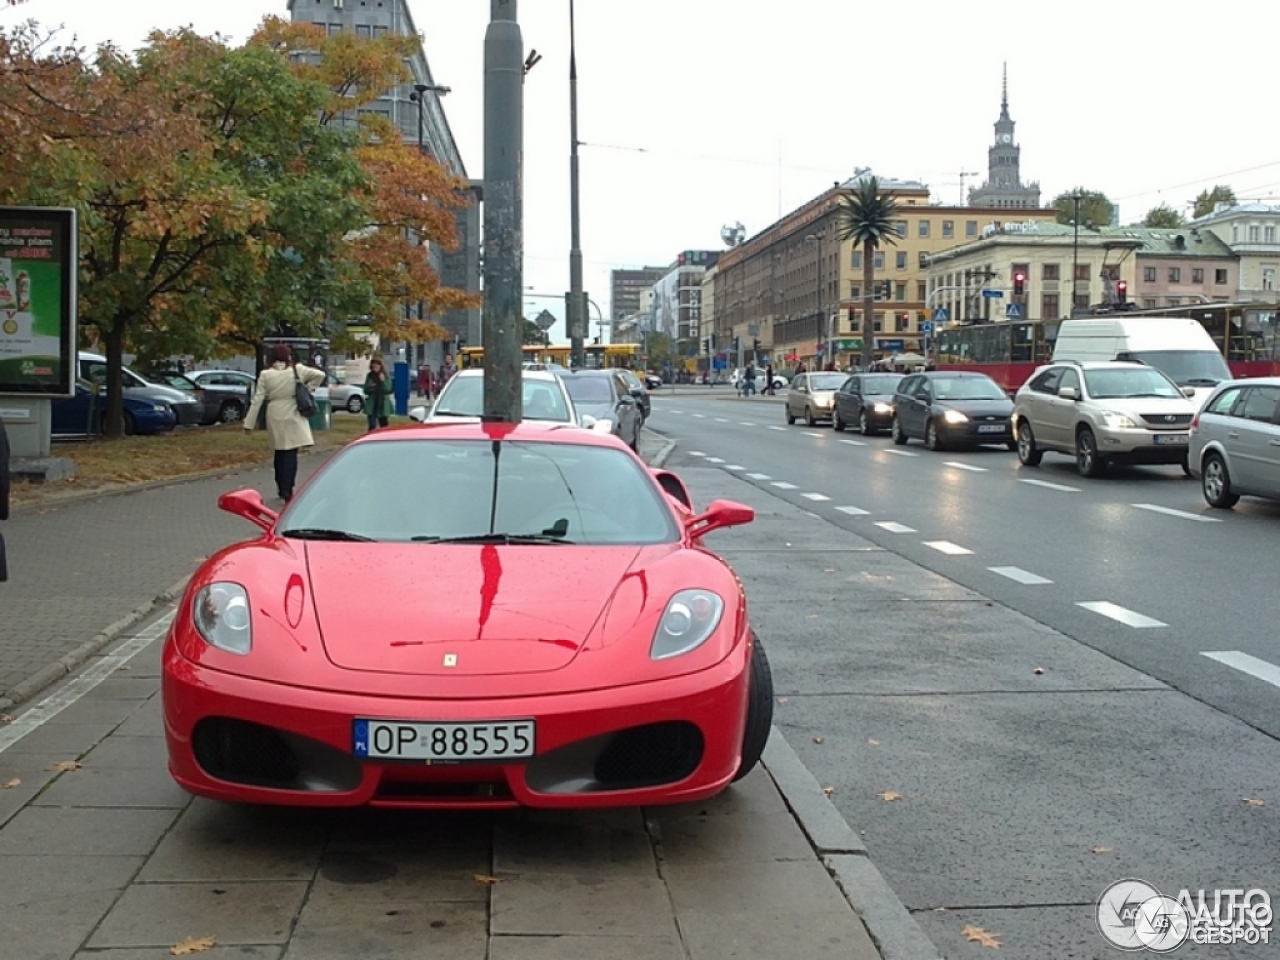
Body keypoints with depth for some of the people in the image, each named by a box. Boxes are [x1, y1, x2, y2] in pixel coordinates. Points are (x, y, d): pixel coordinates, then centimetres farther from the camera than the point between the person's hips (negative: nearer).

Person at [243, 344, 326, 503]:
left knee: (280, 453, 16)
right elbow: (320, 375, -9)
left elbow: (257, 400, -3)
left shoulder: (265, 374, -3)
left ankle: (281, 488, 27)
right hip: (293, 417, -2)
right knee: (290, 454, -1)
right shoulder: (297, 370, -5)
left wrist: (249, 423, 1)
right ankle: (287, 491, -7)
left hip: (275, 418, 2)